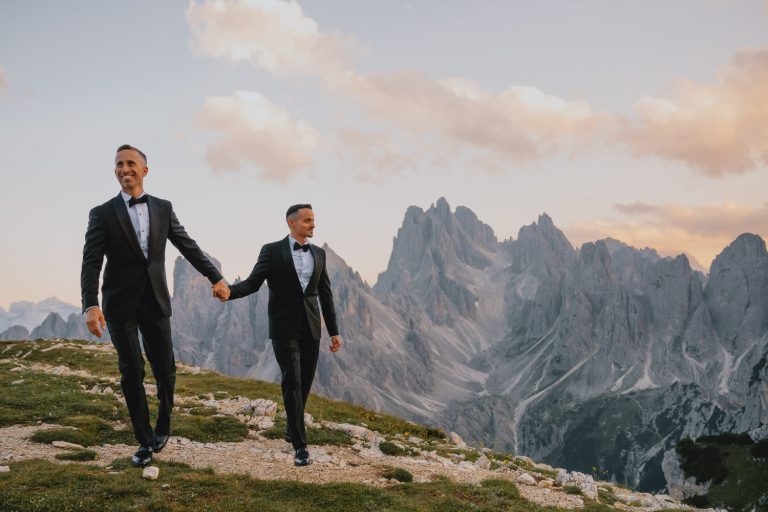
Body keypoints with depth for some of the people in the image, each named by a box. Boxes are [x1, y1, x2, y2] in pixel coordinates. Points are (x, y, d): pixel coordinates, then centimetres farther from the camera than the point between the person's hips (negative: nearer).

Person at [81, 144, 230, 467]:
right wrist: (90, 305, -23)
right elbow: (91, 263, -10)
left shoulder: (163, 208, 6)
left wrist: (216, 277, -2)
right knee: (131, 373, 2)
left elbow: (188, 246, 7)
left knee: (165, 369, 3)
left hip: (155, 301, 2)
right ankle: (145, 441, 15)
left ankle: (163, 425, 29)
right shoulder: (102, 214, -3)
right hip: (120, 304, -2)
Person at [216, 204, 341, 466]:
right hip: (285, 328, -4)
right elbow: (252, 282, -9)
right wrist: (229, 291, -31)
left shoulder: (319, 253, 9)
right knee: (292, 382, -9)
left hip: (311, 328, 4)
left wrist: (334, 331, 11)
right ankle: (300, 444, -5)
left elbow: (325, 294, 12)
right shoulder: (272, 251, -3)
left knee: (305, 384, 9)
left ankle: (291, 429, 32)